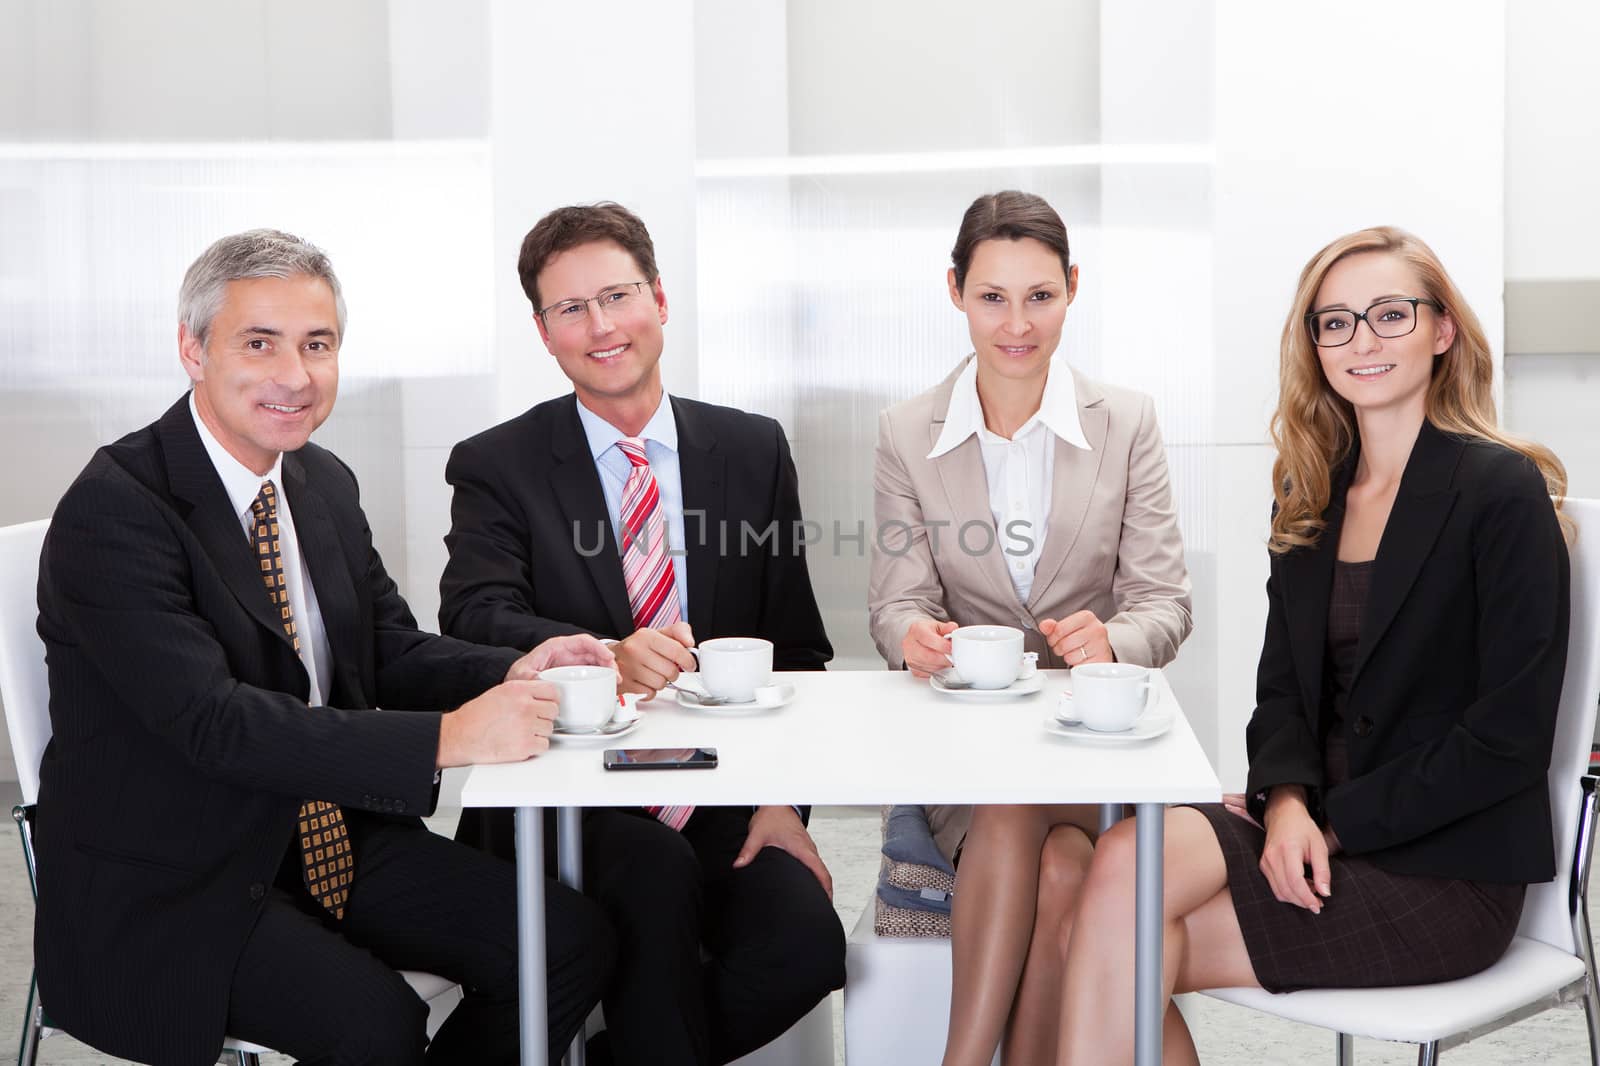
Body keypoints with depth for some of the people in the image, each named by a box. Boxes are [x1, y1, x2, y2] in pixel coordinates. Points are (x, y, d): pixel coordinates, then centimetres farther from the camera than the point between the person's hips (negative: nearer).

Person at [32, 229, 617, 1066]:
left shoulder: (325, 484, 7)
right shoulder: (113, 510, -18)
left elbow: (392, 655, 11)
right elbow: (210, 718, -28)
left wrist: (513, 674, -12)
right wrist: (447, 739, -34)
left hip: (326, 837, 7)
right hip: (165, 888, -7)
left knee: (575, 942, -7)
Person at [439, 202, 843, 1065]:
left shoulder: (752, 451, 10)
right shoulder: (495, 467, 3)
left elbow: (794, 646, 9)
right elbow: (476, 620, -15)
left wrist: (783, 799, -6)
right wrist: (607, 659, -35)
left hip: (725, 797, 3)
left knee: (806, 944, -24)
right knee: (658, 872, -34)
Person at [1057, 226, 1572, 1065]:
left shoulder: (1502, 491, -8)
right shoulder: (1310, 497, 13)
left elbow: (1510, 736, -13)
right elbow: (1282, 685, 11)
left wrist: (1332, 825, -14)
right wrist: (1287, 800, -10)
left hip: (1445, 871, -5)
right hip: (1314, 830, 6)